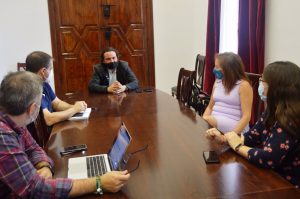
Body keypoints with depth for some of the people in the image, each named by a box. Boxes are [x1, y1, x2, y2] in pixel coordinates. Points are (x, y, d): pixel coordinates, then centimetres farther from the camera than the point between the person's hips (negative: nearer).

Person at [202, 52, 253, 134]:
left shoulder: (243, 85, -6)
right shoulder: (217, 82, 13)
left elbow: (246, 116, -12)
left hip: (234, 127, -5)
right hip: (214, 122, 6)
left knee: (209, 121, -32)